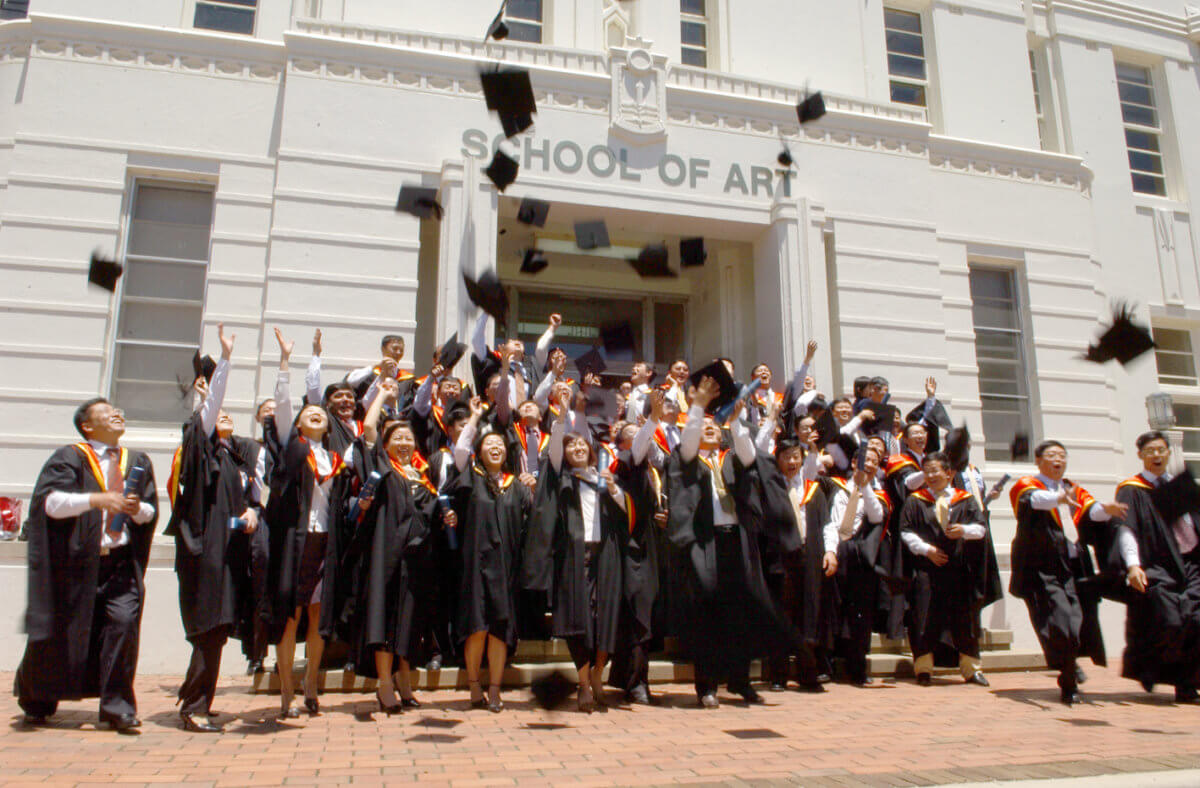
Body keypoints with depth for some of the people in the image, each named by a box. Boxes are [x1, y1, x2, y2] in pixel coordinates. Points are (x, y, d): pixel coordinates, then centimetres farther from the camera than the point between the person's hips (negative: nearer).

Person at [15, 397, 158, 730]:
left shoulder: (138, 462, 12)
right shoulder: (70, 458, -1)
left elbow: (151, 510, 10)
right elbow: (50, 500, -14)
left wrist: (138, 508, -12)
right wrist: (95, 499, -27)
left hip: (120, 563, 2)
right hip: (77, 562, -2)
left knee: (124, 623, -13)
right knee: (60, 633, 8)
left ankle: (117, 707, -1)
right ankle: (36, 702, 34)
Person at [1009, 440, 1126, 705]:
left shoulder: (1074, 490, 19)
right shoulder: (1026, 485, 1)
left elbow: (1091, 510, -1)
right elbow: (1033, 499, -23)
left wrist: (1106, 509, -25)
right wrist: (1059, 498, -44)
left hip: (1076, 566, 6)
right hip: (1044, 569, -5)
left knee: (1082, 622, 6)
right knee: (1062, 625, -14)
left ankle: (1071, 662, 38)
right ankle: (1068, 685, 2)